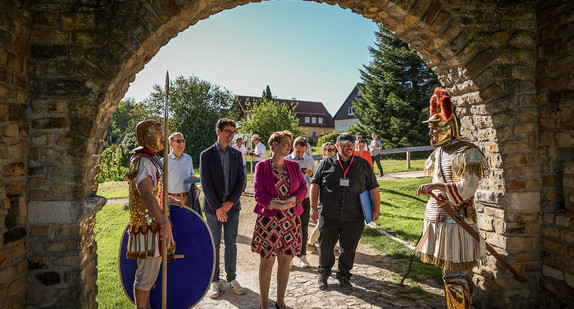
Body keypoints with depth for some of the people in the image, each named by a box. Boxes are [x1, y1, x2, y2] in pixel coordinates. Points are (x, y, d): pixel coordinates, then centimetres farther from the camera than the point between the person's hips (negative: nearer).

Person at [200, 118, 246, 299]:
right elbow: (205, 183, -8)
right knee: (214, 245, 6)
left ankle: (232, 278, 23)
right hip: (213, 207, -2)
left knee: (231, 244, 10)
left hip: (232, 206, 3)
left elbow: (241, 180, 3)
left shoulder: (237, 154, 7)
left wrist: (230, 202, -9)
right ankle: (214, 281, 19)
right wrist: (217, 208, -11)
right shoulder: (206, 155, -3)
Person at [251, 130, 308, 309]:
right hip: (268, 219, -3)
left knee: (286, 260, 10)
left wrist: (292, 200, -14)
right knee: (267, 261, 4)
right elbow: (258, 193, -10)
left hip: (290, 220, 4)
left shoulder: (294, 166, 8)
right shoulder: (262, 166, -3)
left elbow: (303, 188, 5)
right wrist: (279, 205, -18)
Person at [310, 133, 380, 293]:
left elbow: (373, 188, 9)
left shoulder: (363, 164, 7)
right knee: (325, 247, 9)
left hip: (353, 218, 1)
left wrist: (376, 209, 2)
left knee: (349, 249, 9)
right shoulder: (326, 163, 5)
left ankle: (344, 277, 29)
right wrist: (313, 207, -1)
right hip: (328, 216, 0)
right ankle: (323, 273, 33)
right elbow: (315, 185, 6)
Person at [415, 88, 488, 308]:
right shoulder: (438, 152, 14)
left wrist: (437, 186, -29)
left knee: (453, 277, -6)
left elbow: (468, 188, -19)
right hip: (437, 217, 8)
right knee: (448, 273, 16)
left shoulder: (466, 152, -11)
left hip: (455, 219, -8)